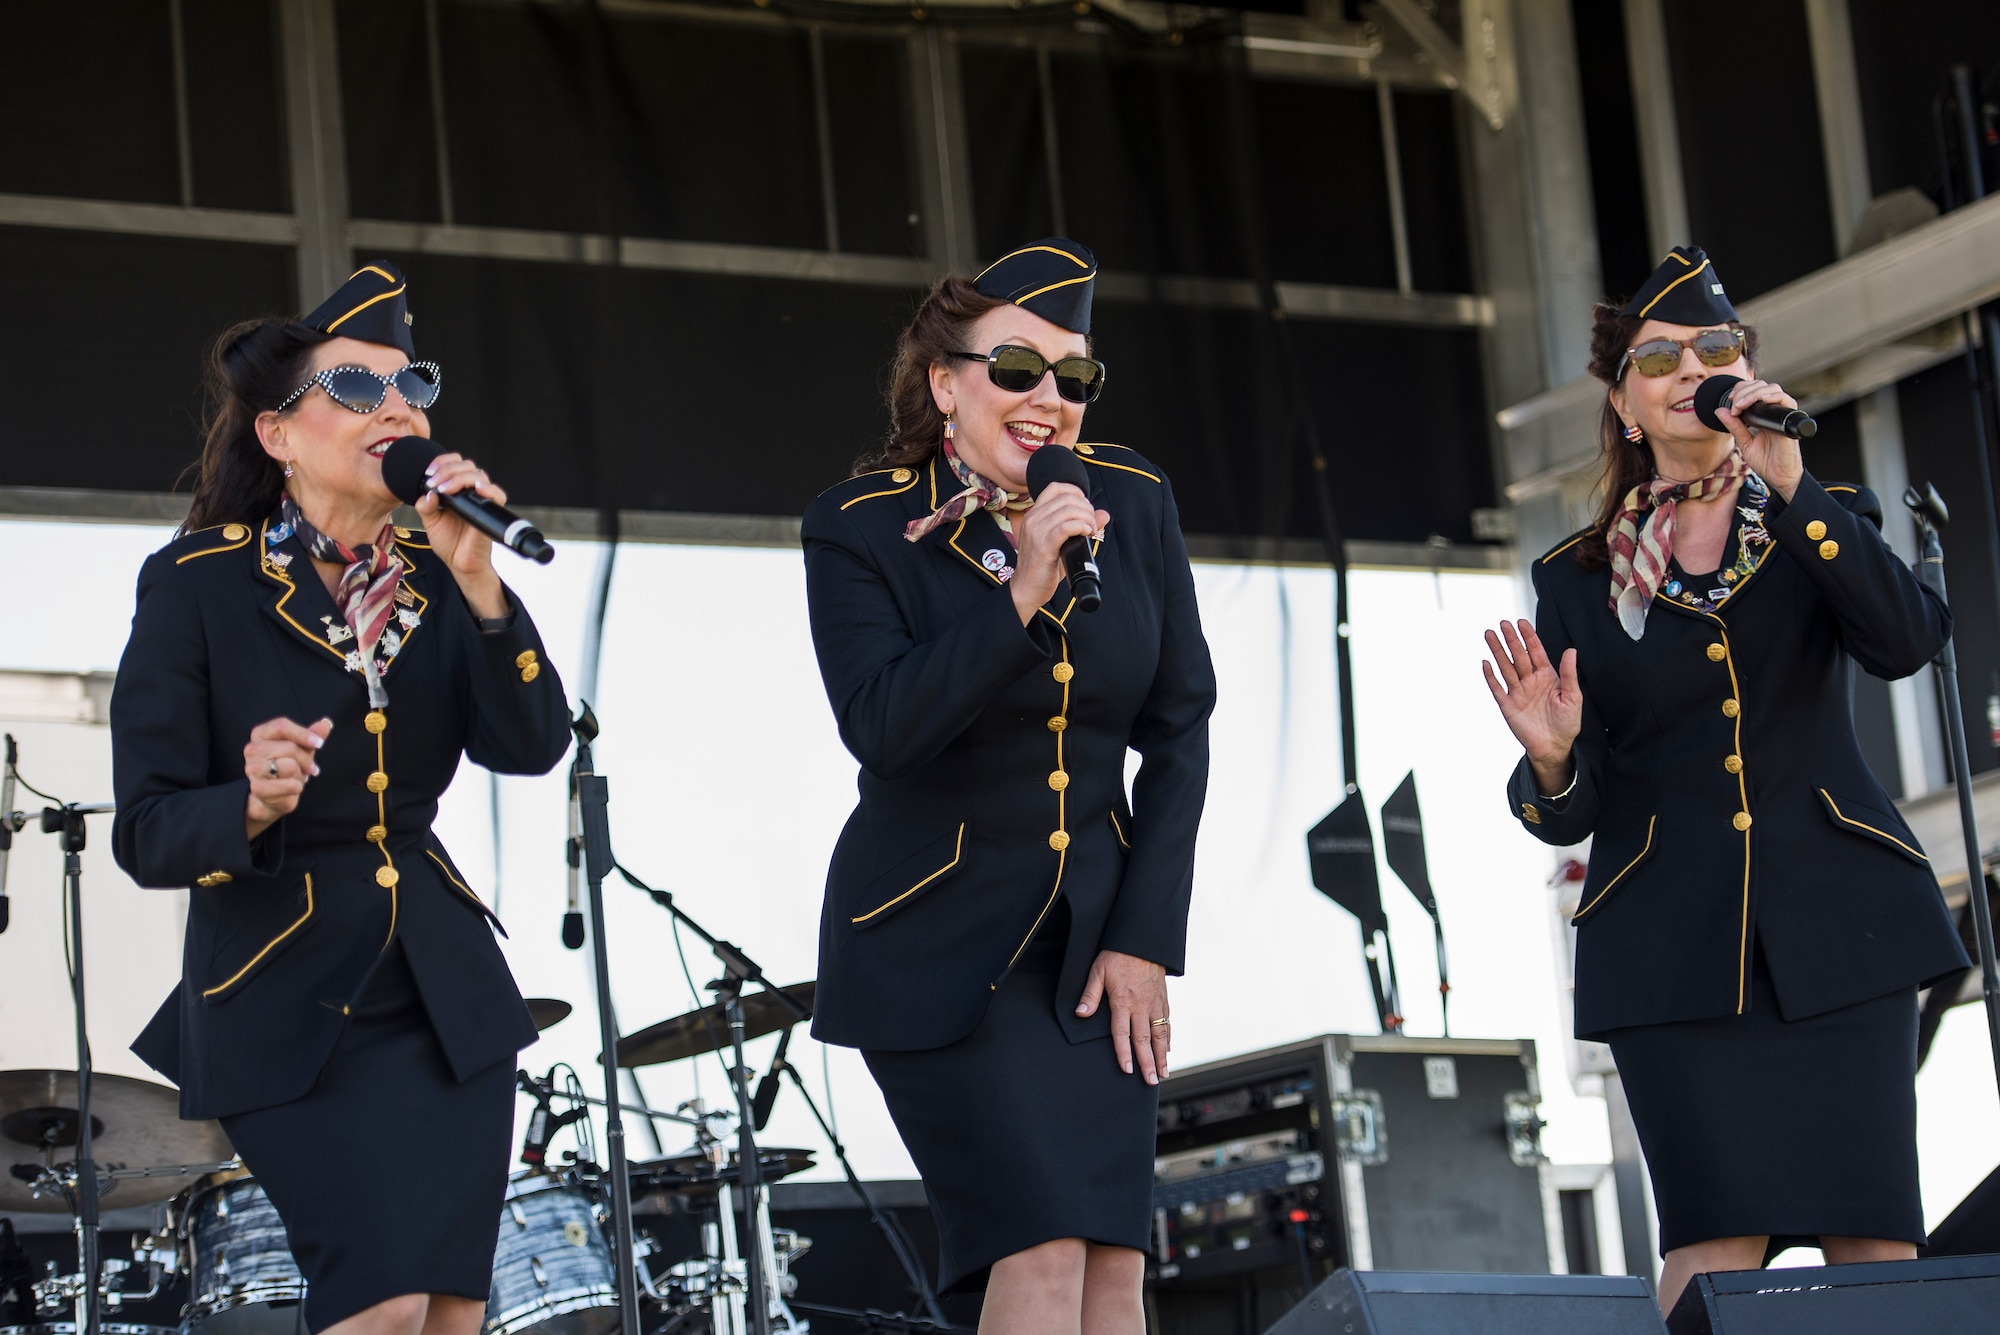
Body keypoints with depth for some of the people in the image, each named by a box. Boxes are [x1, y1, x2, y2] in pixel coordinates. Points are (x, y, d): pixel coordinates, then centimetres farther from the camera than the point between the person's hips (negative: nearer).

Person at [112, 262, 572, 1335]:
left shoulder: (433, 578, 4)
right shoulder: (197, 584, -9)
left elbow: (530, 748, -10)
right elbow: (145, 834, -13)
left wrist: (477, 583, -22)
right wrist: (252, 806, -34)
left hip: (442, 992, 5)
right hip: (286, 1002, -5)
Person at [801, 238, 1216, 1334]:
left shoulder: (1131, 502, 0)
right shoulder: (860, 528, -9)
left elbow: (1180, 732, 4)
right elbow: (881, 728, -23)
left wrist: (1146, 939, -2)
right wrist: (1020, 596, -30)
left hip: (1095, 931, 4)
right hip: (937, 936, -4)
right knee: (1040, 1244, -16)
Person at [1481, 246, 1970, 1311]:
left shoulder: (1826, 519, 11)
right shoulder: (1578, 583, 10)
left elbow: (1907, 641, -12)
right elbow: (1565, 816, 9)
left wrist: (1791, 485, -19)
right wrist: (1548, 758, -15)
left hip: (1836, 917, 1)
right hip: (1674, 940, 0)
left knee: (1878, 1237, -7)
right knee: (1715, 1239, -14)